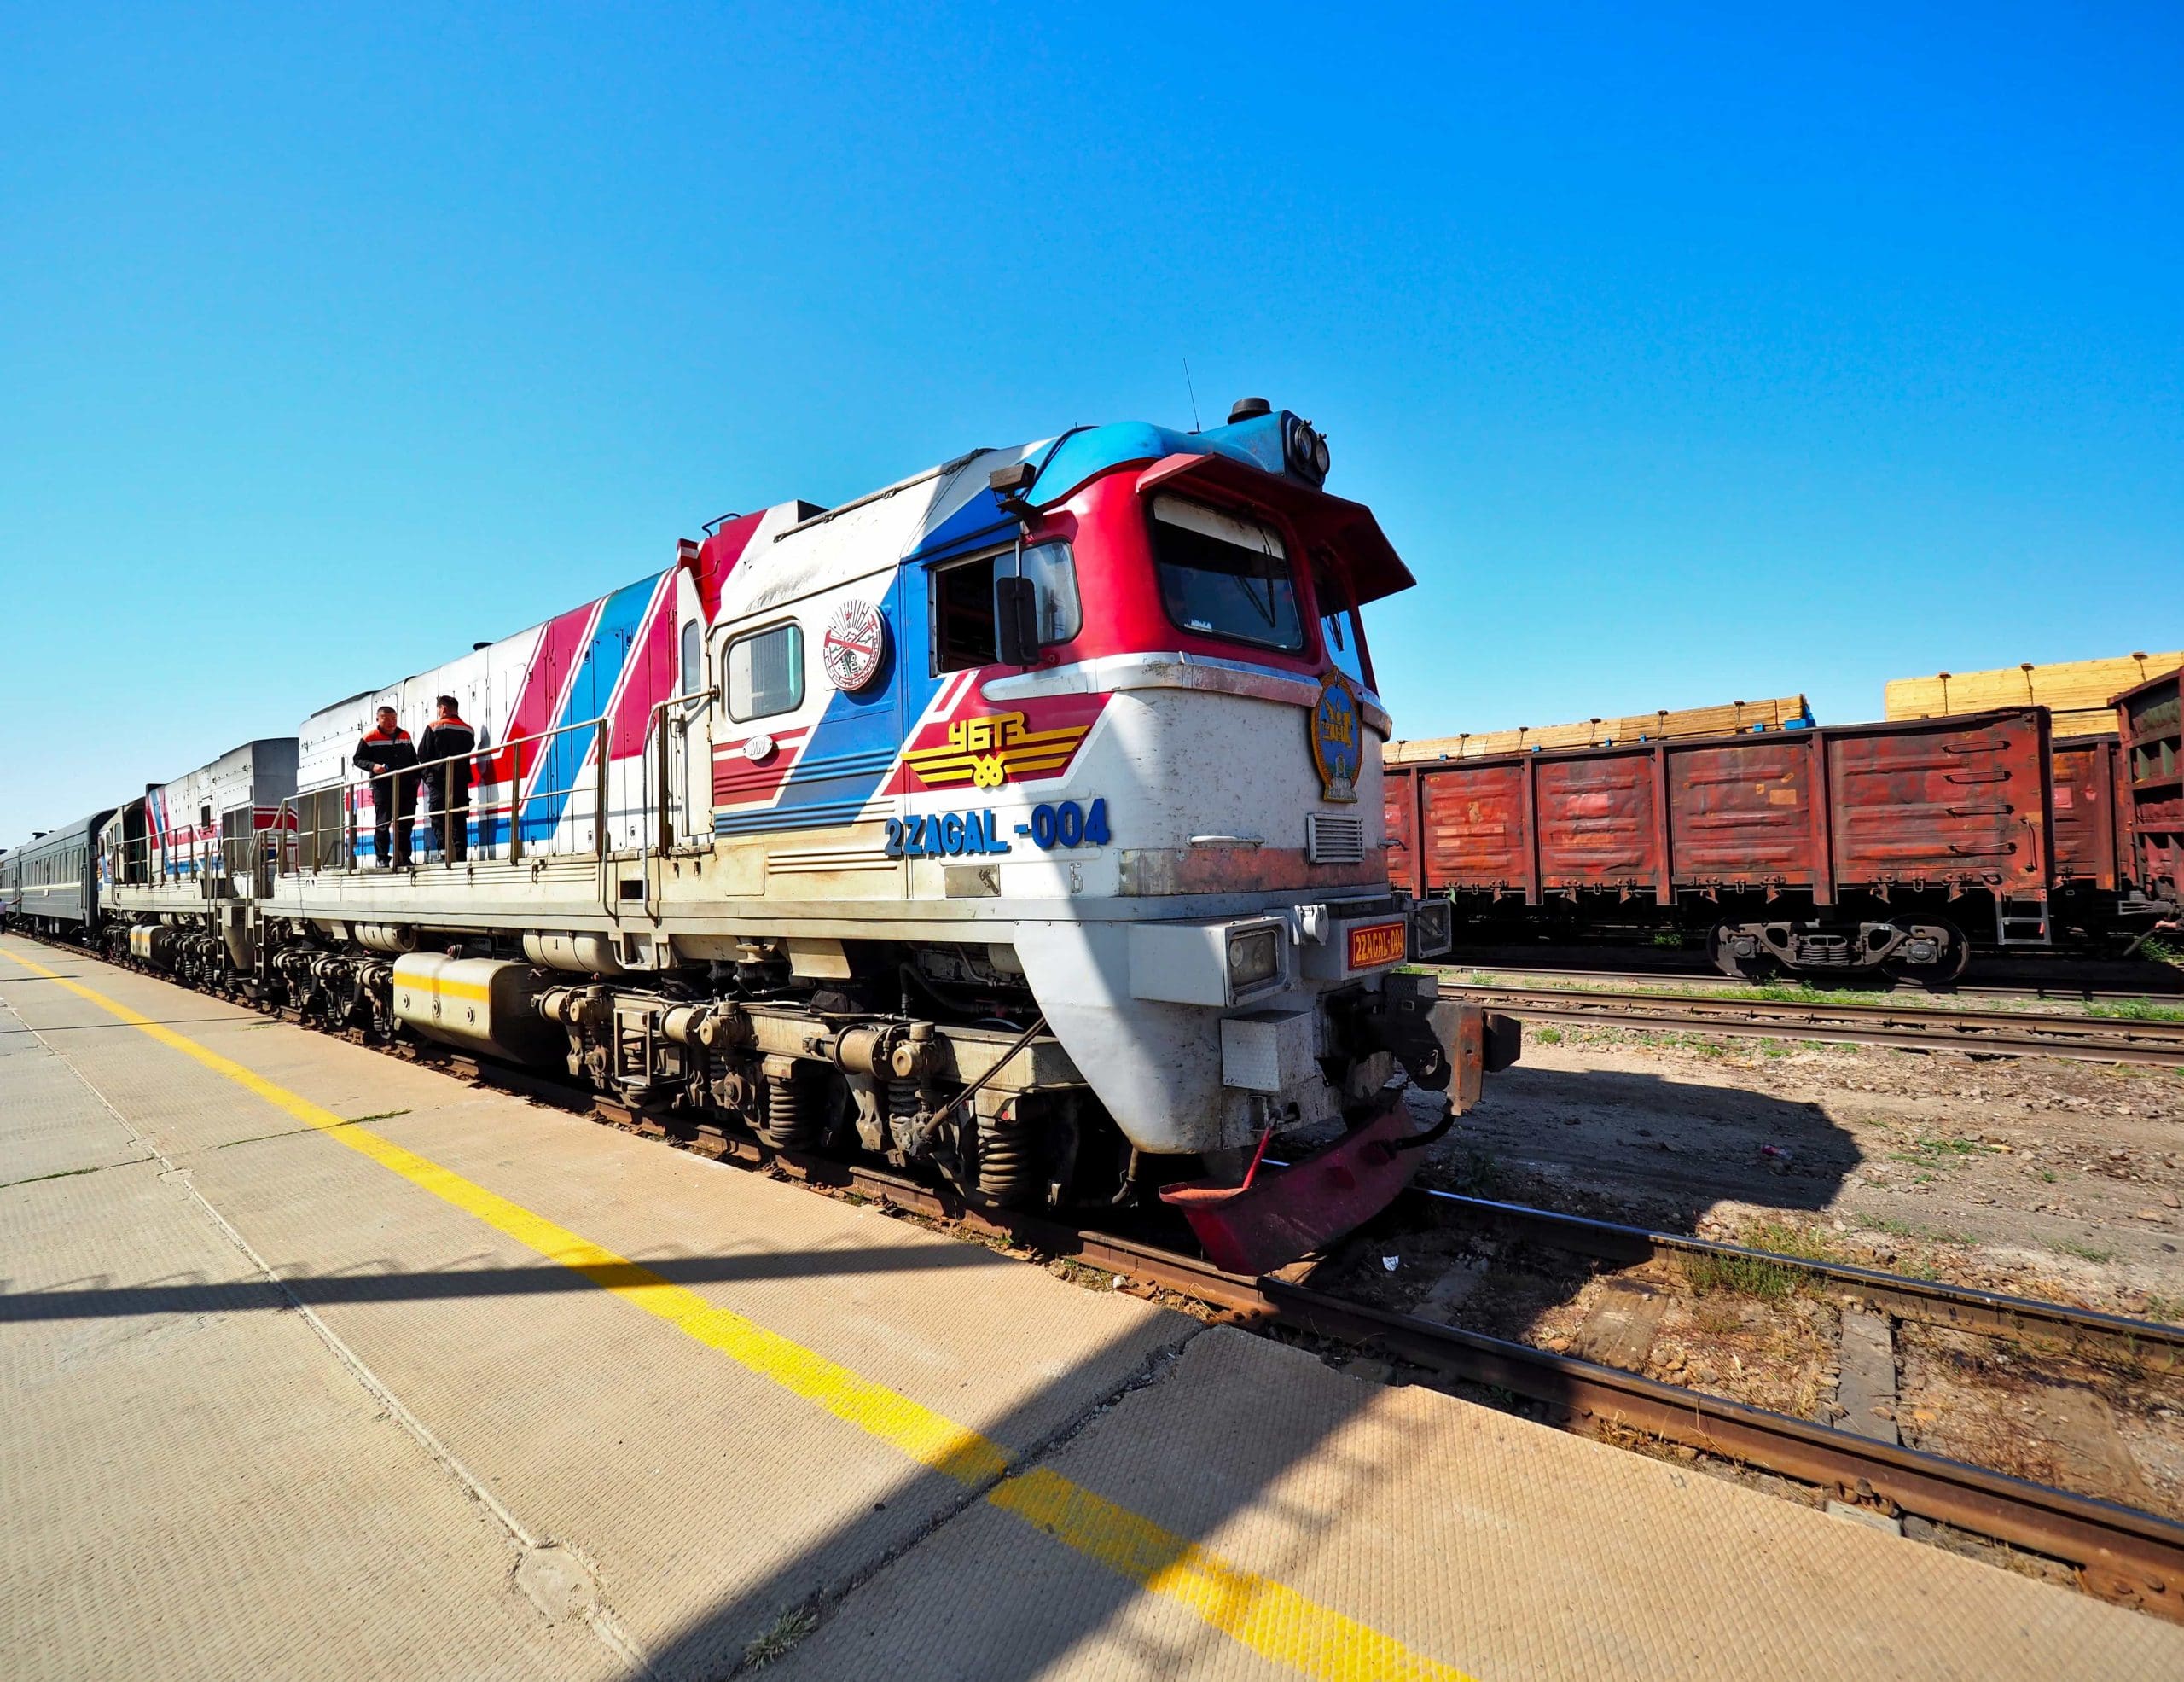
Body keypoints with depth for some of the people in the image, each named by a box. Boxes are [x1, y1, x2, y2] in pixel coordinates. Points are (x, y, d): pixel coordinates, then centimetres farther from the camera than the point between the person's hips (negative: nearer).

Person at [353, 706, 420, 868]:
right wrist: (372, 766, -17)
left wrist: (416, 778, 10)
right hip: (382, 786, -4)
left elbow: (413, 760, 21)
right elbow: (358, 759, 2)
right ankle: (382, 859, 2)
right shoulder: (370, 739, 0)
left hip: (406, 786, 4)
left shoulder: (405, 736, 13)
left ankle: (403, 857, 12)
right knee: (382, 824, -2)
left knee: (405, 824, 5)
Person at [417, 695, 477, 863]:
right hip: (461, 780, 4)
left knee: (439, 818, -3)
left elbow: (422, 754, -4)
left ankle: (446, 851, -17)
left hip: (439, 779, -4)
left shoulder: (434, 727, -4)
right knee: (459, 819, 6)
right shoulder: (469, 730, 7)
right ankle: (460, 855, 2)